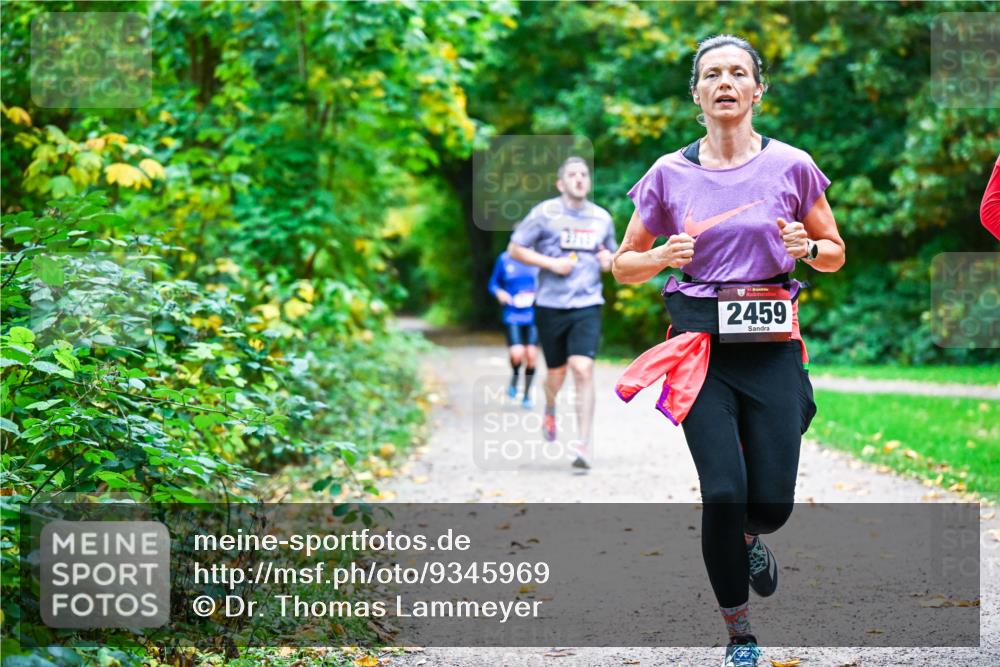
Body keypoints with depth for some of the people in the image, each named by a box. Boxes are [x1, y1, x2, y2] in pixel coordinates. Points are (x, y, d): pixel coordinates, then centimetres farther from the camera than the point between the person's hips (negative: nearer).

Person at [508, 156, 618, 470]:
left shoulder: (602, 218, 10)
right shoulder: (544, 214, -2)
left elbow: (610, 255, 26)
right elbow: (515, 248, 1)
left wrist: (609, 262, 1)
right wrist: (551, 263, -11)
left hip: (587, 306, 1)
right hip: (551, 305, -1)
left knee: (583, 370, -15)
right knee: (556, 372, 10)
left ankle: (583, 443, -15)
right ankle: (550, 410, 46)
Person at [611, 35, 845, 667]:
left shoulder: (791, 166, 2)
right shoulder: (670, 173, 3)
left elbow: (836, 255, 12)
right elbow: (624, 264, 11)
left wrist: (808, 247, -10)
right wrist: (664, 256, -9)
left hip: (772, 345, 1)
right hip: (701, 345, 0)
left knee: (772, 503, -5)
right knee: (724, 492, -12)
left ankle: (748, 537, 36)